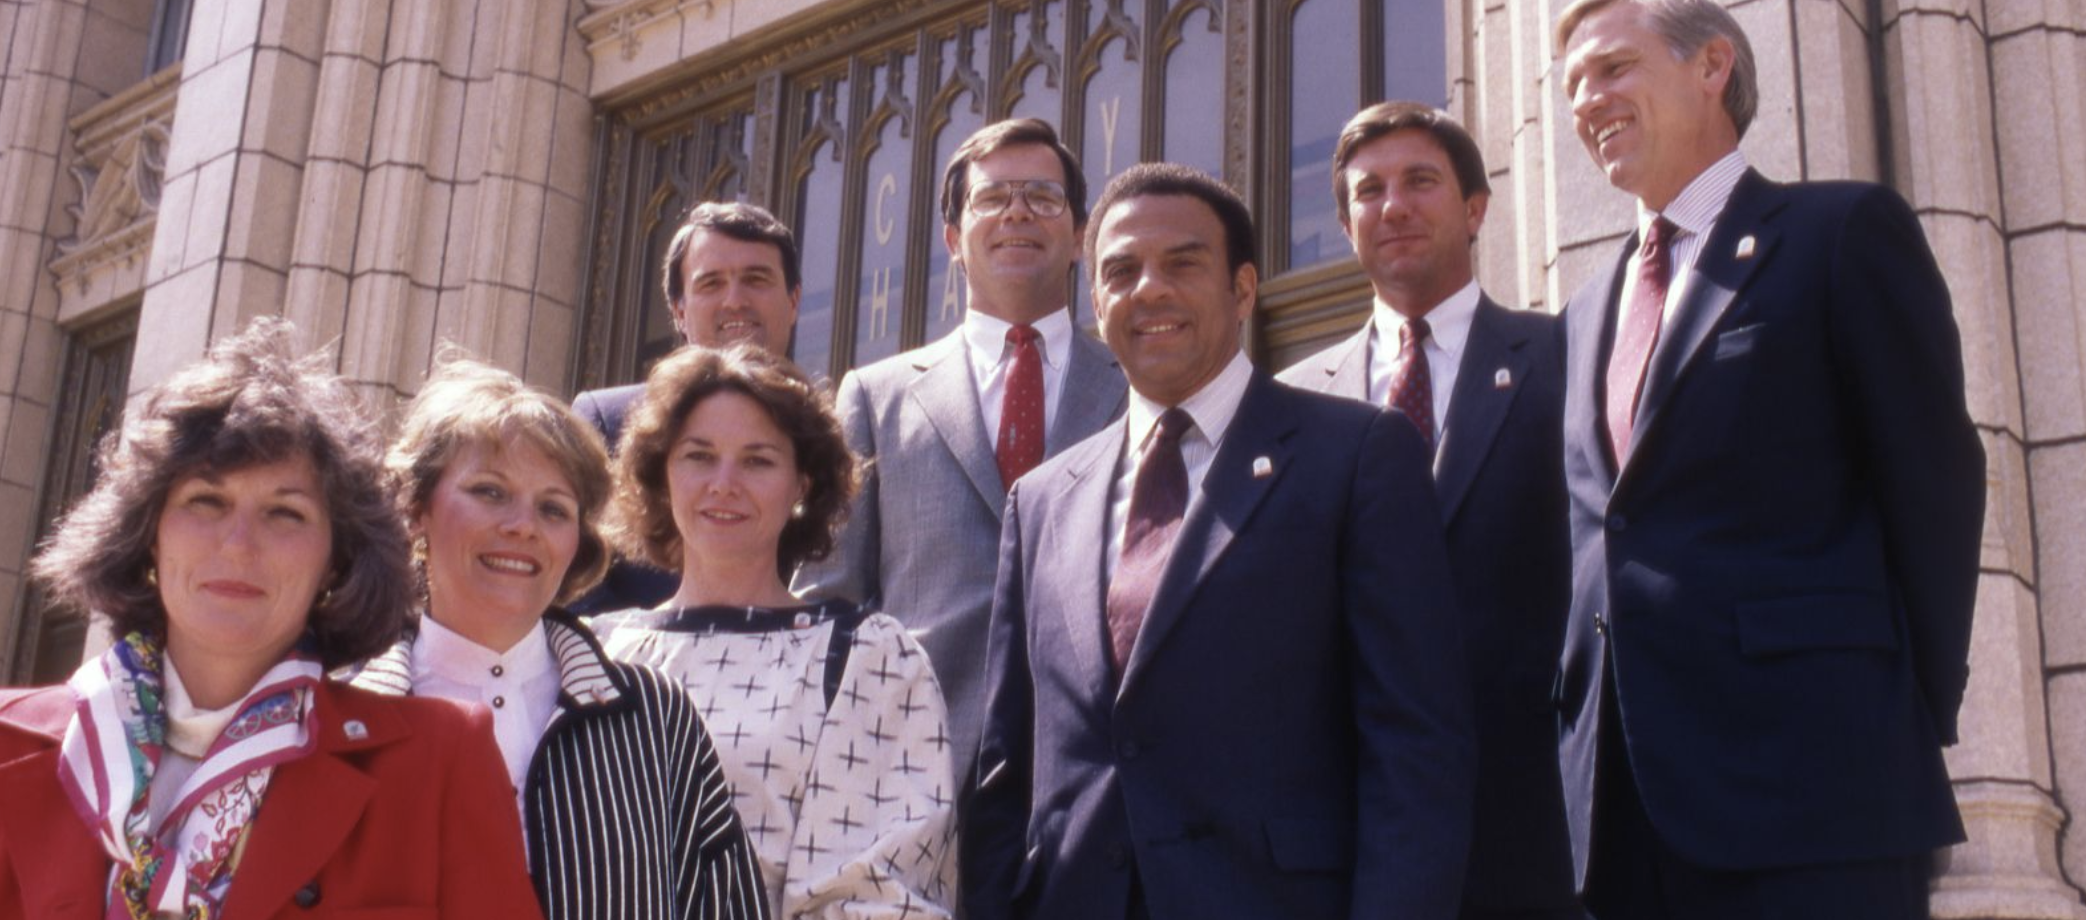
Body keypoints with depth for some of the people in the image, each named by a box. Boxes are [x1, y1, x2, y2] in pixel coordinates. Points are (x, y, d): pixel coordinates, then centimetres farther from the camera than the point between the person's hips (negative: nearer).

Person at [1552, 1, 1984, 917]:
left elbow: (1934, 484, -2)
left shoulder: (1844, 229, 2)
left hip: (1807, 779, -6)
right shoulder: (1587, 311, 21)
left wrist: (1912, 728, -4)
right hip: (1618, 797, 6)